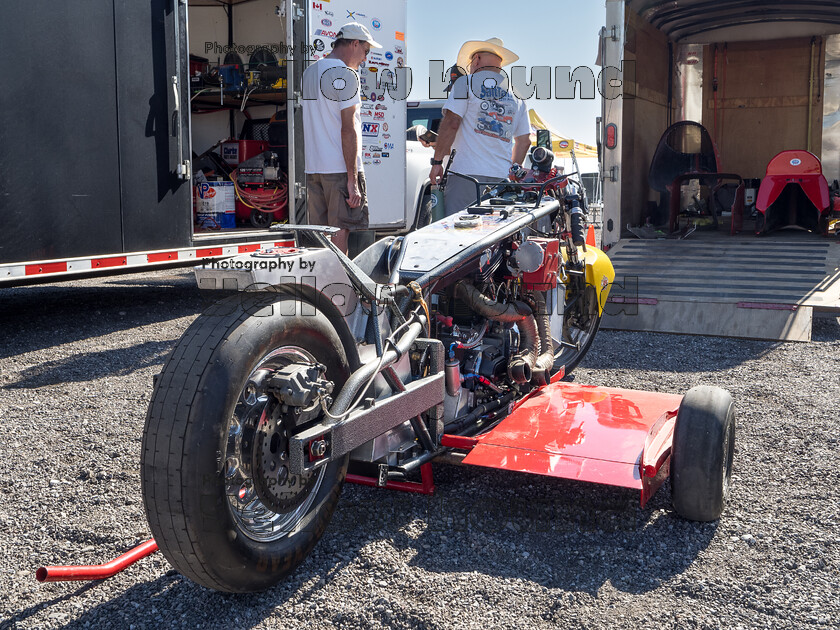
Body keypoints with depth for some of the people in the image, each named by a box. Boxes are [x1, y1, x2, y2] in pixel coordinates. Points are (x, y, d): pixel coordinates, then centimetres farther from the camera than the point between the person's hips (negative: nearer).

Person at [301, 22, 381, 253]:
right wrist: (352, 180, -15)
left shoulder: (308, 73, 17)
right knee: (340, 235, -4)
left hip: (312, 168, 8)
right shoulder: (345, 74, -9)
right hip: (340, 168, -8)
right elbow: (348, 130, -15)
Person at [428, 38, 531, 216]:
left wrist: (437, 161, -3)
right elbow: (524, 140, 20)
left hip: (467, 171, -5)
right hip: (501, 176, 5)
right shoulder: (515, 95, 21)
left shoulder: (466, 82, 5)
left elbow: (451, 123, -6)